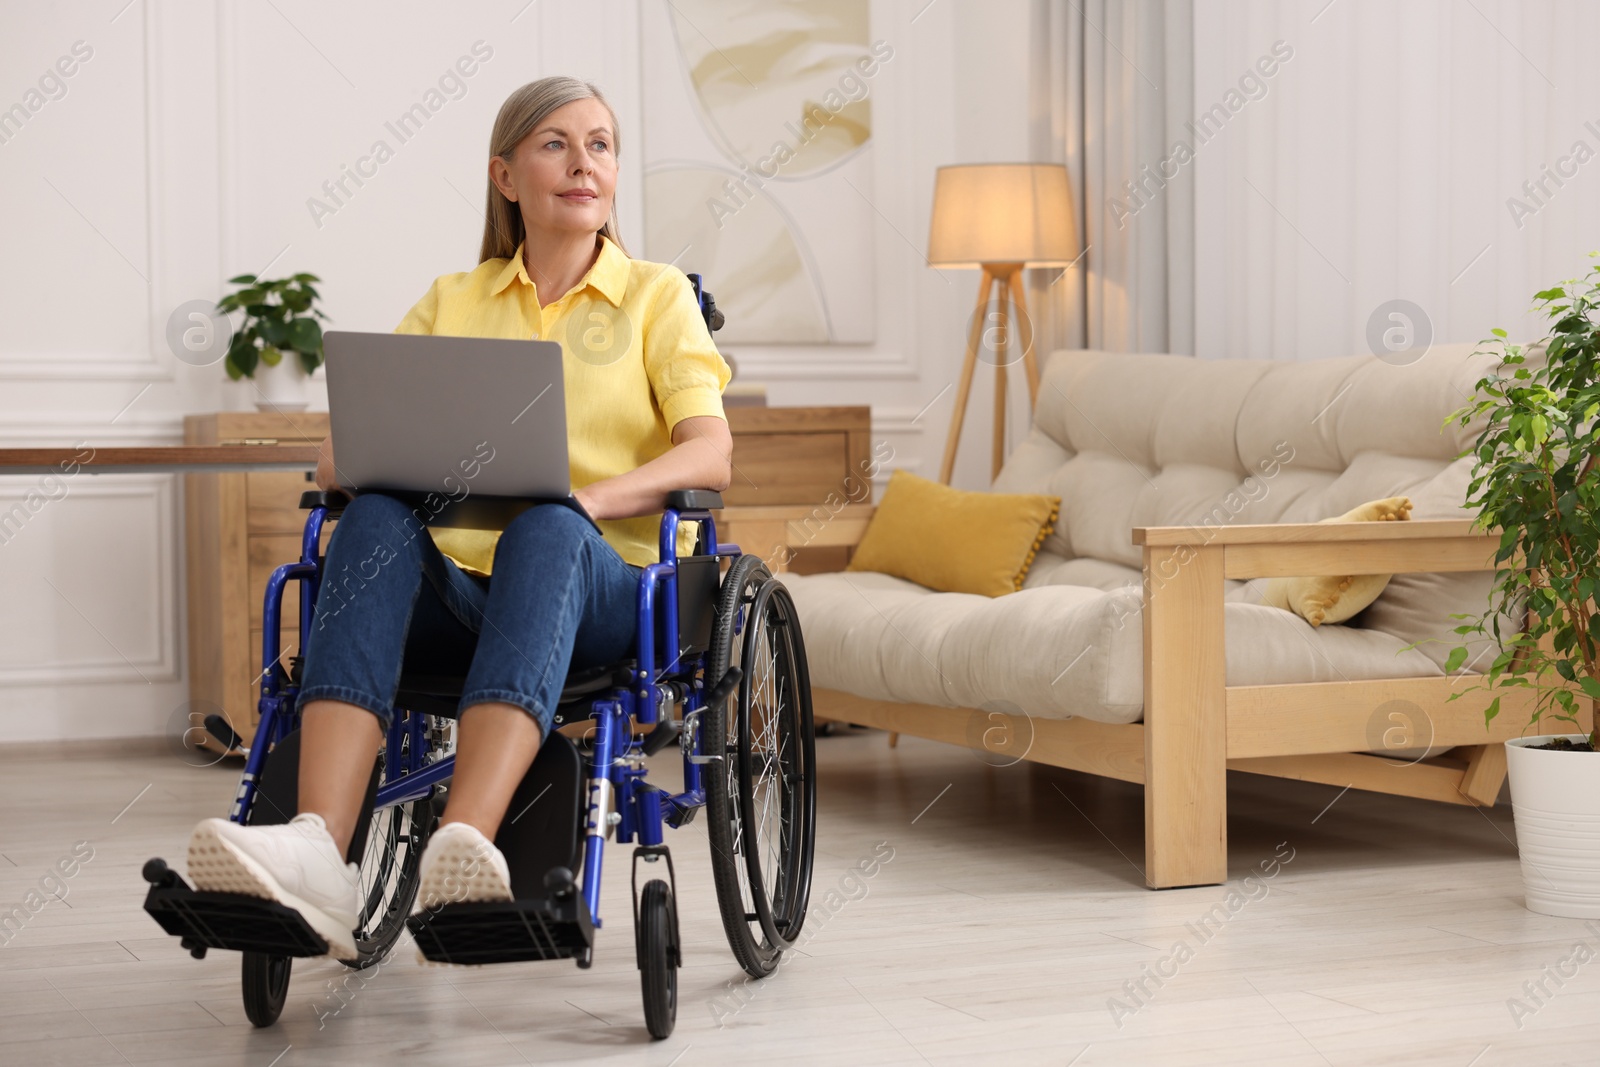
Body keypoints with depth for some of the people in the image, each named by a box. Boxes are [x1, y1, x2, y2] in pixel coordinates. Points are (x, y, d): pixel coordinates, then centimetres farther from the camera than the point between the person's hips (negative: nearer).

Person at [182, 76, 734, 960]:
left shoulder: (658, 294, 15)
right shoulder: (452, 303, 21)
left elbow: (710, 454, -2)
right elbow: (339, 456, 11)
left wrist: (587, 497, -21)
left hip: (601, 585, -2)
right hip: (454, 584, 2)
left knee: (547, 527, -38)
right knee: (376, 520, -33)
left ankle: (463, 845, -60)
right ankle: (318, 857, -52)